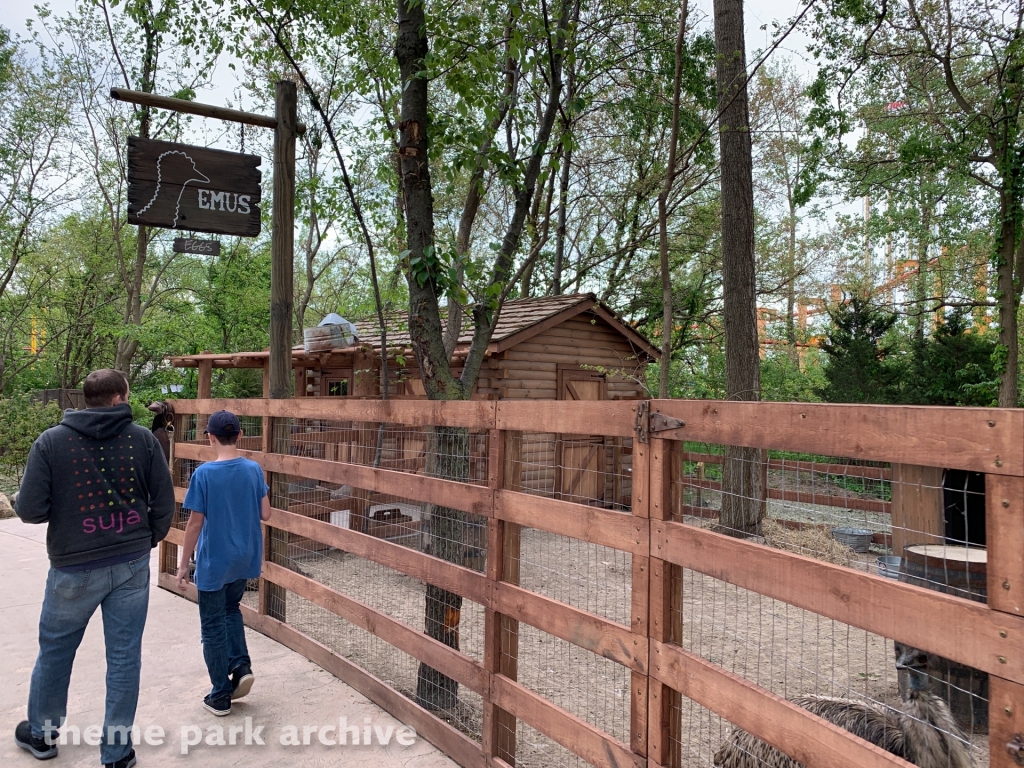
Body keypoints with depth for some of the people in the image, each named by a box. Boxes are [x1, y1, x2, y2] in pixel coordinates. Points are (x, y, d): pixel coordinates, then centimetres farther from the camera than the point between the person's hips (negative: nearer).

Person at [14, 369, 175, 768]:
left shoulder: (51, 441, -8)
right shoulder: (143, 438, -5)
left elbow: (30, 510, -9)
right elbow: (164, 502, -3)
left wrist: (19, 498, 14)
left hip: (74, 569, 0)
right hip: (132, 566, 1)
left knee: (55, 650, 21)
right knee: (124, 656, 9)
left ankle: (41, 733, 41)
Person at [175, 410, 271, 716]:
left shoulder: (204, 473, -16)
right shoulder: (254, 469, -5)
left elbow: (195, 523, -13)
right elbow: (265, 514, 0)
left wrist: (184, 564, -3)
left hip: (214, 561, -4)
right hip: (245, 557, 4)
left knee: (212, 626, 10)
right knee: (231, 610, 28)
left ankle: (220, 696, 17)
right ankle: (241, 665, 14)